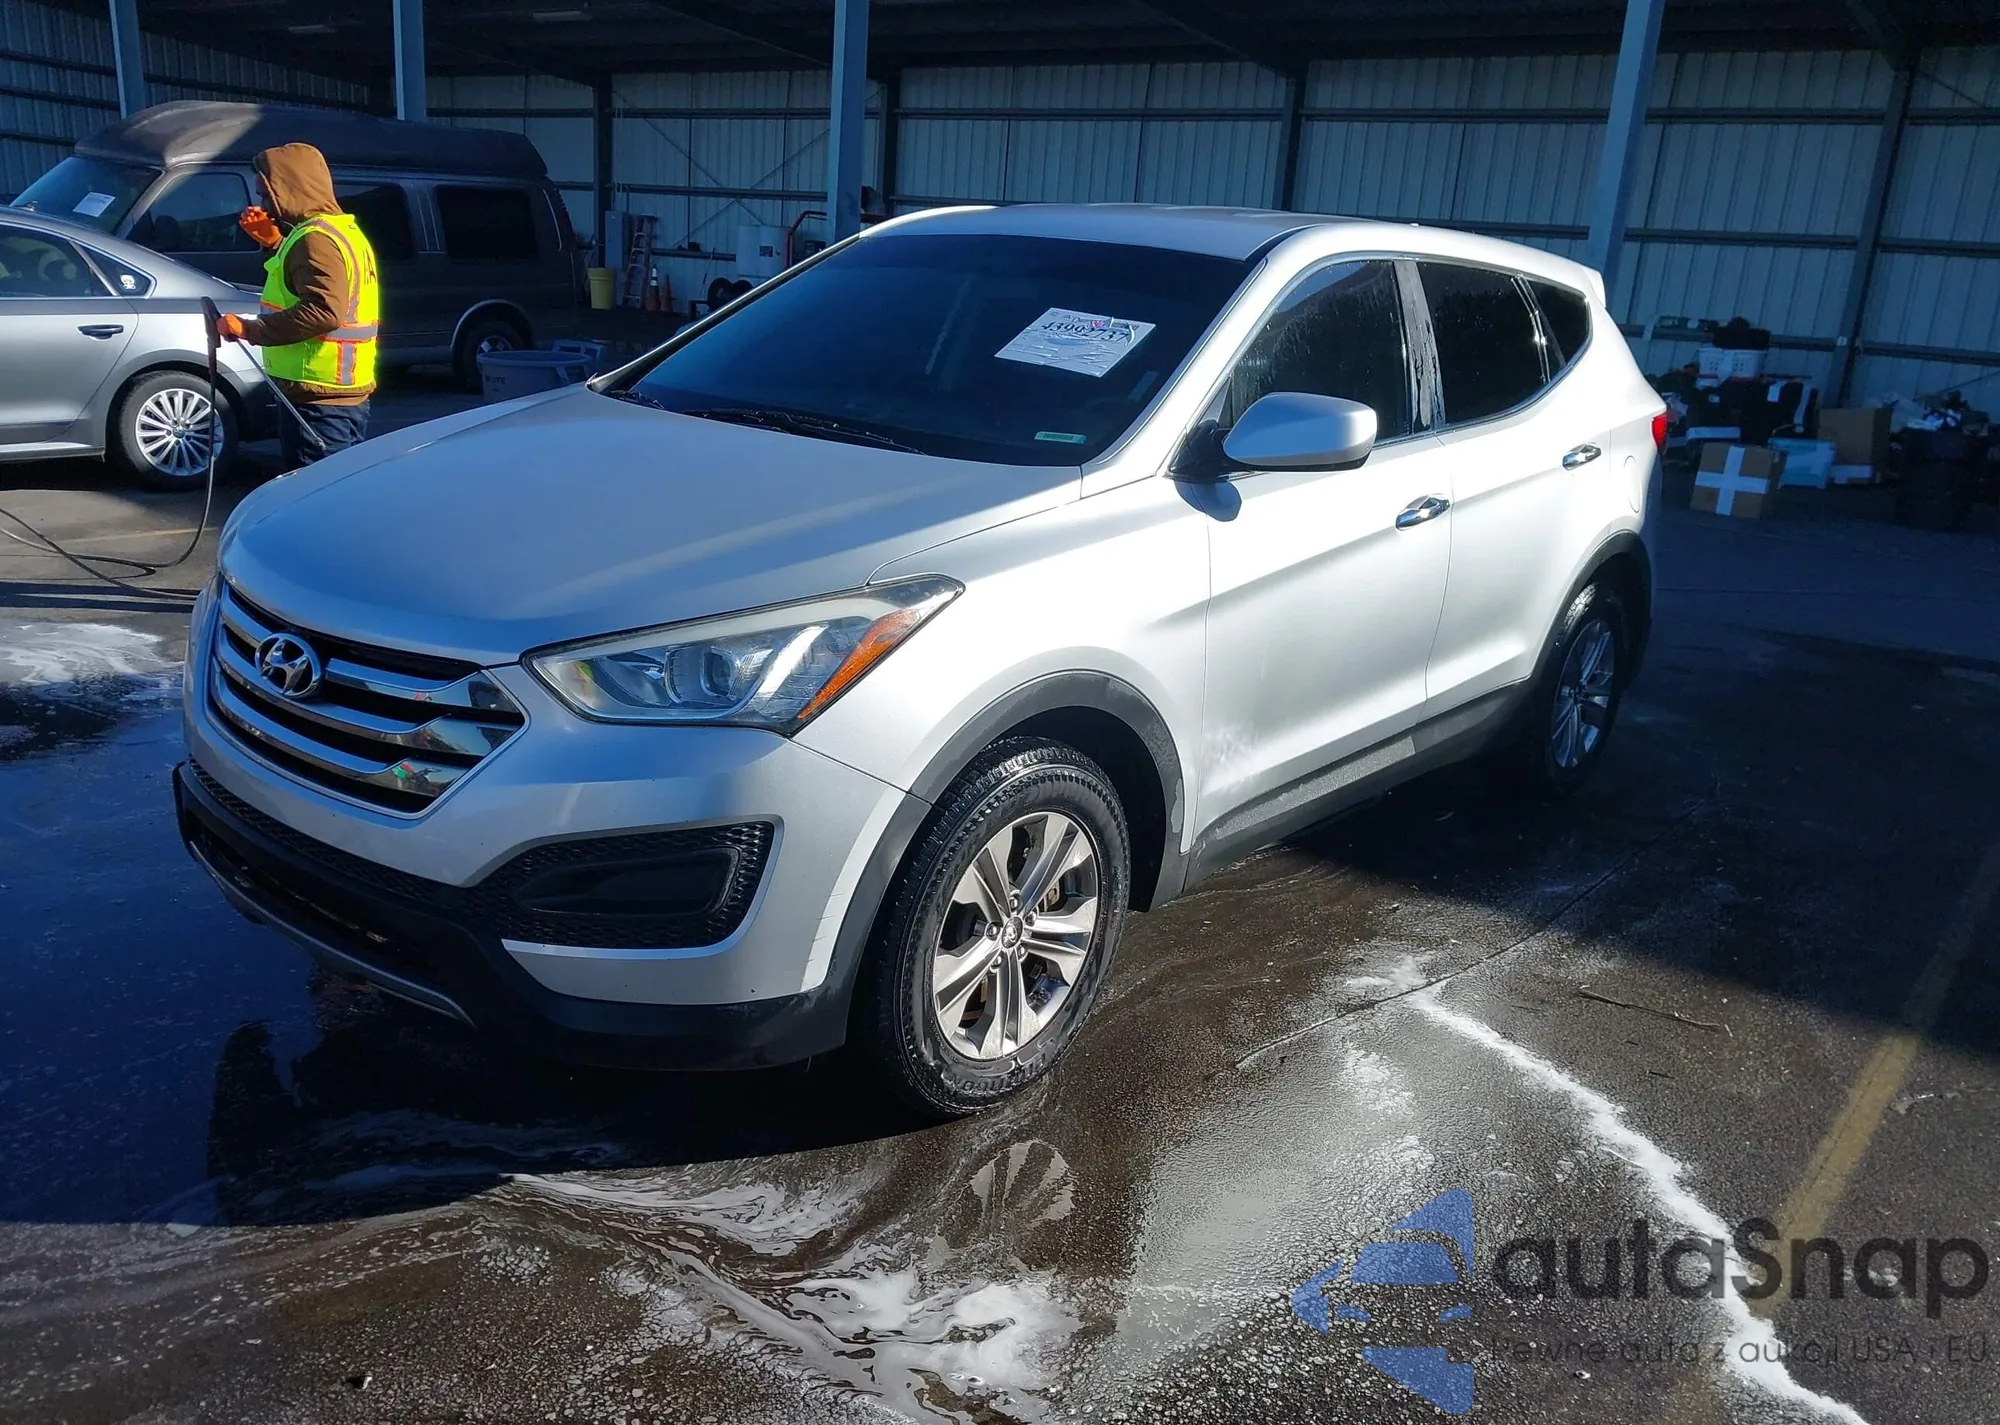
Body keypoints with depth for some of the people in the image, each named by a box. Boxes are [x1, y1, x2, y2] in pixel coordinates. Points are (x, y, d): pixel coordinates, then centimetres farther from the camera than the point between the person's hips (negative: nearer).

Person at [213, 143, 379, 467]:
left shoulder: (316, 239, -15)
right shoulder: (343, 229, 18)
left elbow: (324, 311, -27)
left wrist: (248, 329, -22)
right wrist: (274, 243, 18)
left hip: (318, 397, -11)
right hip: (349, 393, 11)